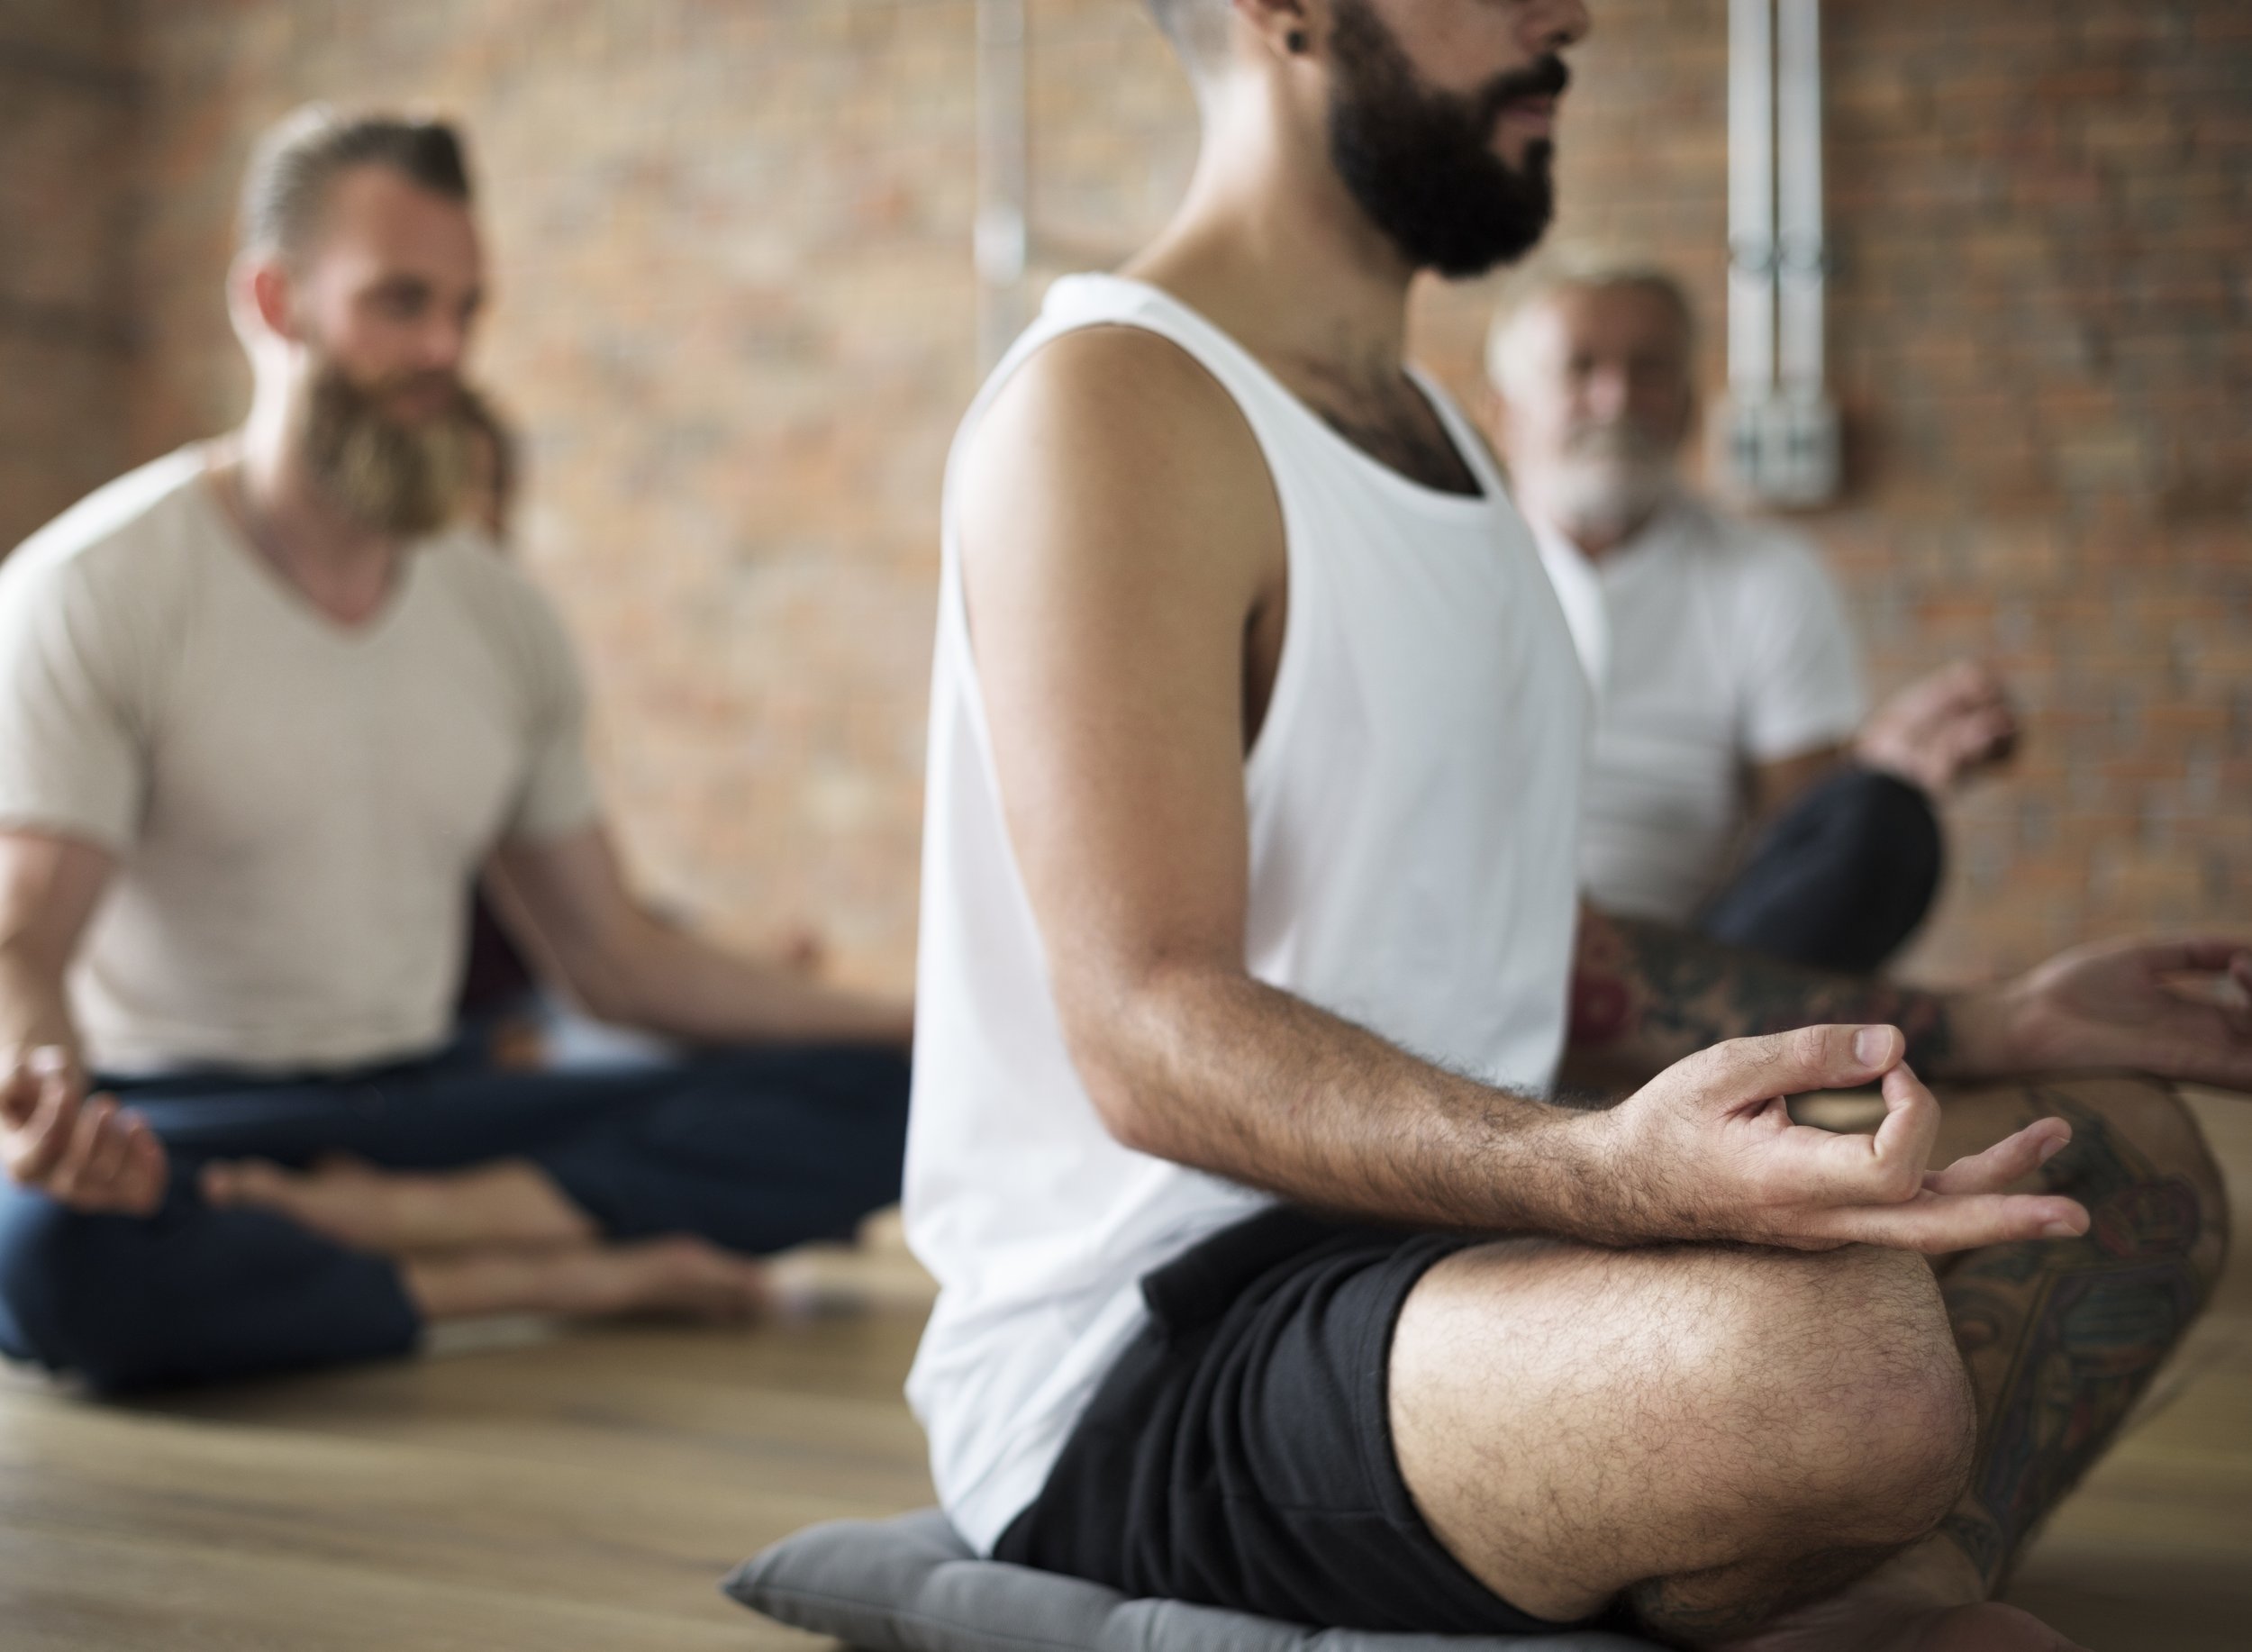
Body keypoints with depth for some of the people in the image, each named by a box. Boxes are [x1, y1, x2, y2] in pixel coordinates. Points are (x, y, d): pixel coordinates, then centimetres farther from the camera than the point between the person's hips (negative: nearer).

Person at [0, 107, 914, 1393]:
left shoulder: (502, 615, 10)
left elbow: (618, 958, 14)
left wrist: (926, 1024, 4)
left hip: (427, 1104, 5)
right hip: (179, 1121, -5)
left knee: (882, 1102, -14)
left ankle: (407, 1214, -28)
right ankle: (560, 1276, -24)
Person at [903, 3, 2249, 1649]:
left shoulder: (1431, 431, 18)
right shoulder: (1108, 408, -13)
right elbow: (1149, 1033, -23)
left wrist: (1983, 1028, 18)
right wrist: (1607, 1172, -39)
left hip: (1425, 1225, 10)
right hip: (1133, 1358, -9)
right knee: (1838, 1343, -35)